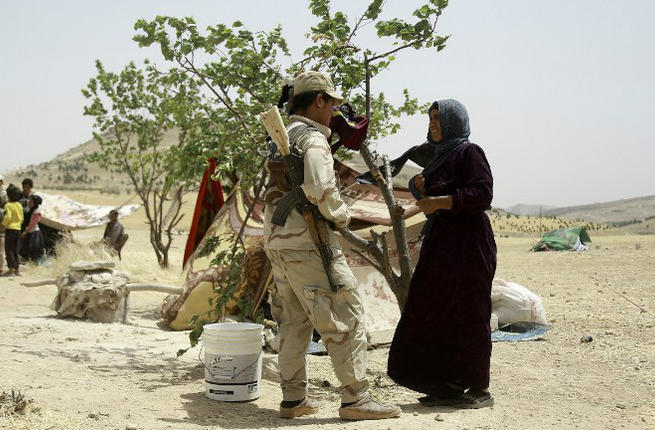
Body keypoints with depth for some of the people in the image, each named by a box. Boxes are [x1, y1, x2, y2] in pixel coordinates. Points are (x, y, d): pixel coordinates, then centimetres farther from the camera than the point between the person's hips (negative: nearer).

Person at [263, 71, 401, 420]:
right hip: (307, 242, -10)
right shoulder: (313, 139, -11)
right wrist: (341, 216, -7)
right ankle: (355, 398, -2)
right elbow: (319, 189, -24)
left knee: (294, 321, 13)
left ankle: (293, 398, 16)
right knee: (346, 316, -4)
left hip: (277, 242, 10)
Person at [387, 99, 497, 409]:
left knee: (467, 314, -5)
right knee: (436, 313, 8)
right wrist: (423, 191, 3)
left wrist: (441, 202, -20)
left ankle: (479, 388, 4)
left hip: (467, 243, -9)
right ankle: (449, 385, 16)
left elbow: (483, 194, -19)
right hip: (440, 243, 9)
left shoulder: (469, 152, -8)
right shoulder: (440, 155, 18)